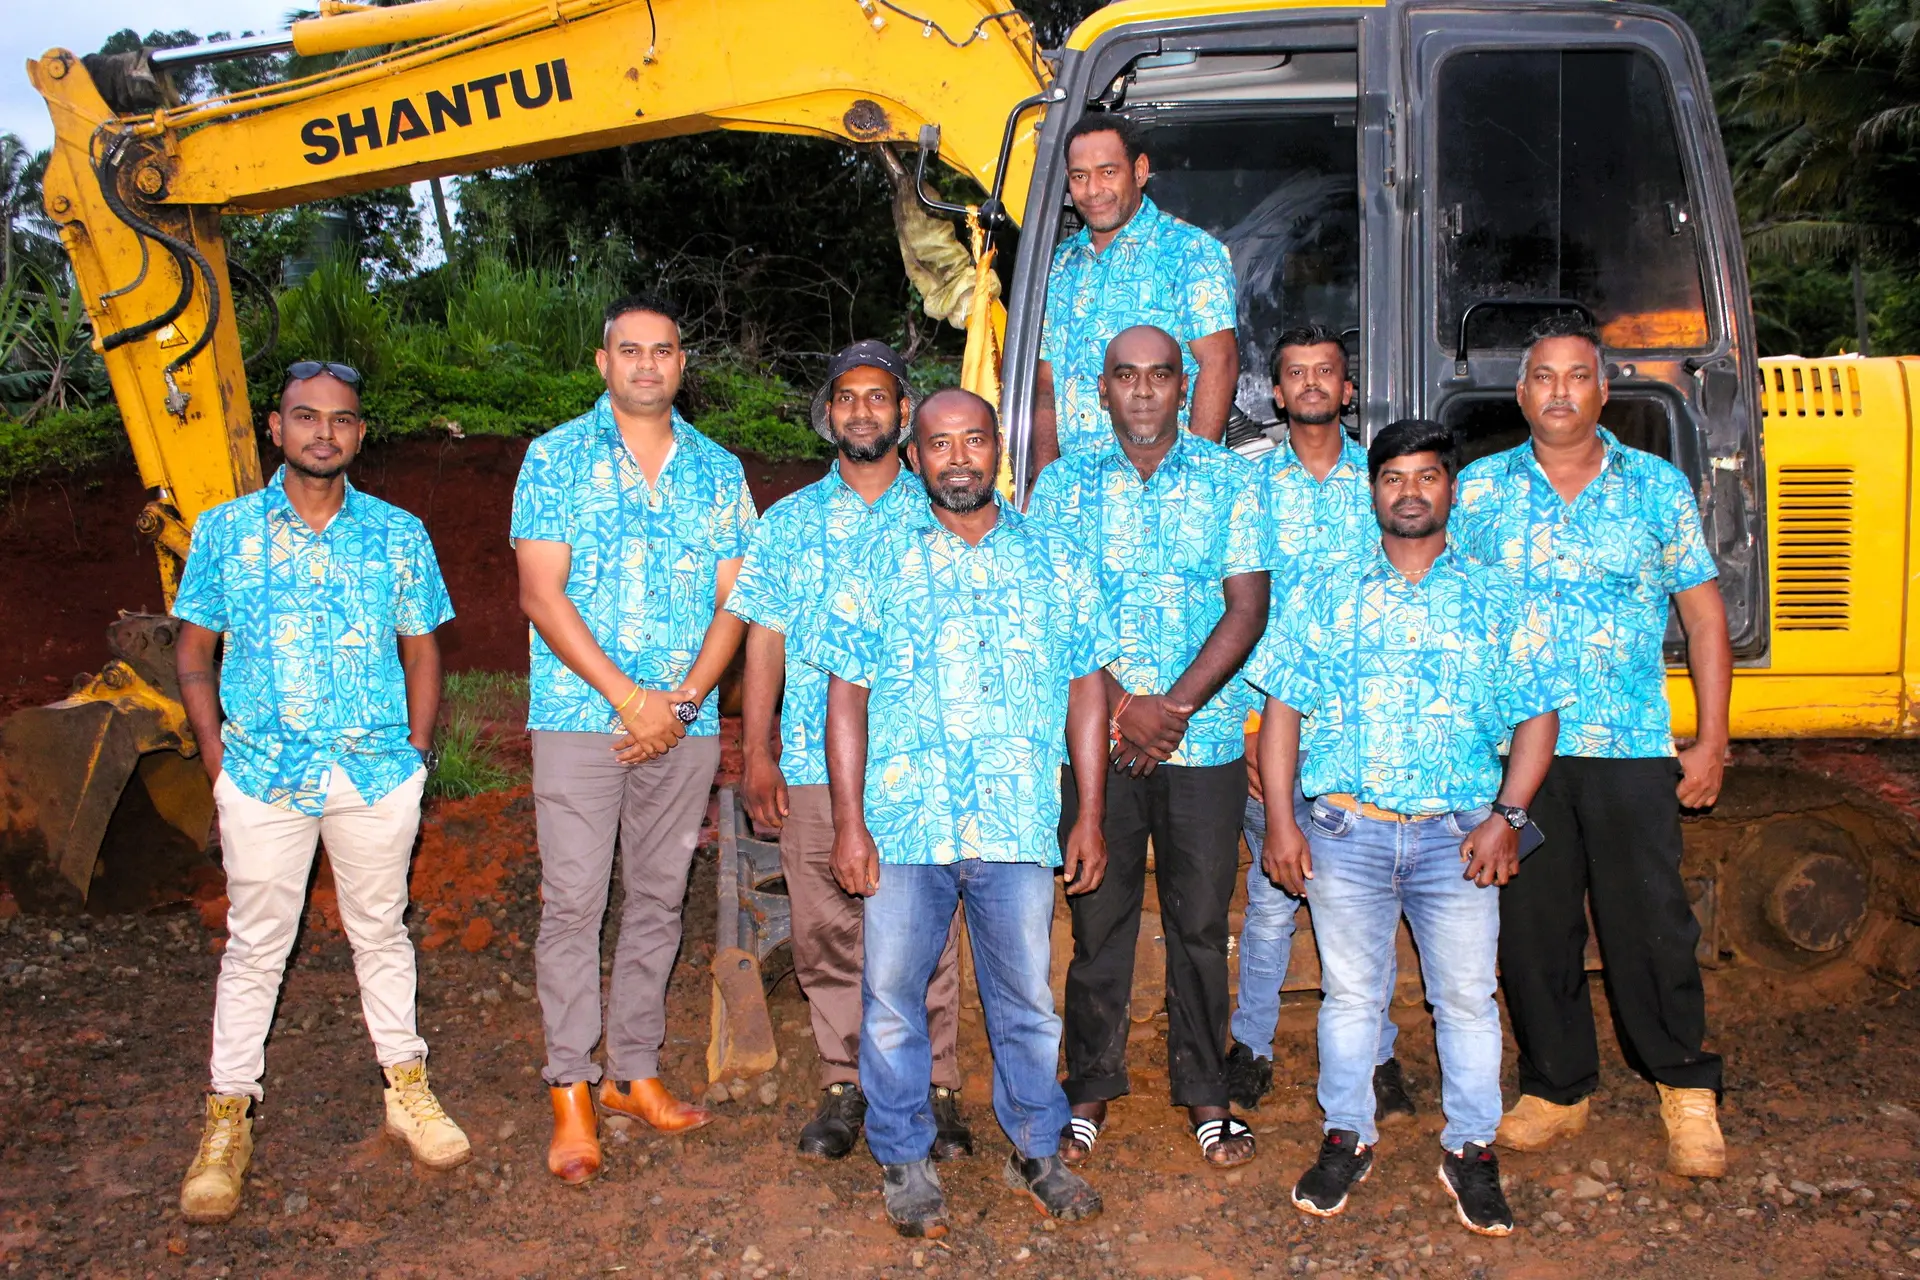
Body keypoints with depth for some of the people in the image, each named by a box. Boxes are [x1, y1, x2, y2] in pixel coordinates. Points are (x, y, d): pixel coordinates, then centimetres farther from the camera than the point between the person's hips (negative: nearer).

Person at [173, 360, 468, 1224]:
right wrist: (217, 759, -1)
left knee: (379, 930, 13)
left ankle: (406, 1087, 28)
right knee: (254, 943, 8)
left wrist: (415, 754, 1)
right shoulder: (224, 531, 2)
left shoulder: (398, 535, 3)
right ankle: (228, 1117, 22)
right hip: (262, 774, 0)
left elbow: (422, 652, 8)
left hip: (378, 772, 1)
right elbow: (194, 652, 7)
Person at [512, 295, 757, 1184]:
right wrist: (630, 697, -13)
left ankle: (635, 1071, 22)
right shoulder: (558, 457, 2)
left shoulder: (718, 470, 11)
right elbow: (541, 594, -6)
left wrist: (682, 700, -8)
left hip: (685, 722, 3)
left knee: (658, 899, 9)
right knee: (573, 901, -3)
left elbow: (732, 601, 6)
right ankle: (571, 1093, 8)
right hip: (580, 714, -3)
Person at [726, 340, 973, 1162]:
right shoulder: (788, 523, 12)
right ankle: (844, 1082, 19)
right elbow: (764, 640, 10)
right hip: (813, 758, 2)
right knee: (825, 928, 5)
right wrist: (756, 752, 3)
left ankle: (935, 1085, 15)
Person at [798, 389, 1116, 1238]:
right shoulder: (880, 568, 5)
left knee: (1026, 999, 10)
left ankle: (1035, 1150, 31)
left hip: (1021, 826, 1)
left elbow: (1086, 690, 8)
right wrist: (848, 823, -4)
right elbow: (847, 695, 3)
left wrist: (1090, 818, 4)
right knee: (891, 996, 7)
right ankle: (904, 1159, 26)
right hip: (903, 826, 0)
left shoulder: (1057, 563, 7)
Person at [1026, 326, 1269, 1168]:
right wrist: (1121, 707, -12)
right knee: (1098, 915, 6)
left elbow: (1248, 607, -2)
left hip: (1206, 738, 0)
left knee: (1200, 918, 6)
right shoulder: (1064, 484, 5)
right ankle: (1091, 1088, 21)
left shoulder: (1228, 479, 5)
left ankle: (1205, 1091, 21)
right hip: (1095, 736, 0)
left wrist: (1176, 703, -12)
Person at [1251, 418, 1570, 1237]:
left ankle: (1470, 1149, 23)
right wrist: (1280, 819, -2)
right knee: (1349, 991, 10)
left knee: (1466, 995, 7)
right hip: (1345, 831, 0)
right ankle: (1346, 1138, 25)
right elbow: (1282, 710, 5)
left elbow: (1538, 716, 5)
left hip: (1457, 836, 0)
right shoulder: (1324, 599, 7)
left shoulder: (1499, 602, 6)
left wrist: (1507, 815, -7)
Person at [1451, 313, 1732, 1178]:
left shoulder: (1658, 487, 6)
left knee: (1650, 922, 2)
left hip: (1634, 750, -1)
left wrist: (1711, 740, 3)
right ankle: (1556, 1087, 24)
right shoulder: (1480, 489, 6)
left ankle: (1687, 1087, 25)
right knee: (1532, 926, 7)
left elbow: (1703, 612, 8)